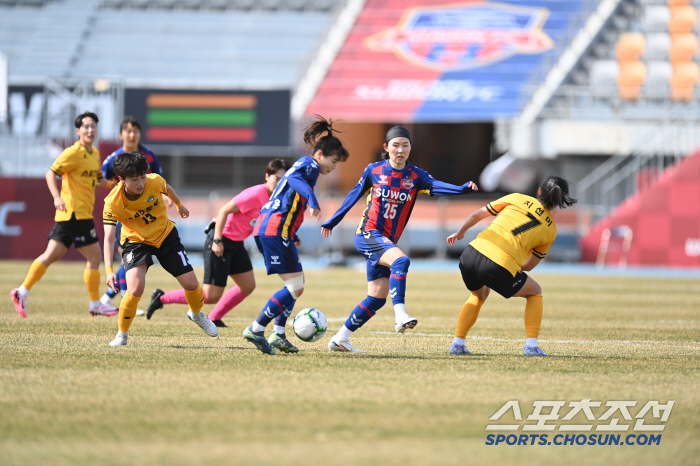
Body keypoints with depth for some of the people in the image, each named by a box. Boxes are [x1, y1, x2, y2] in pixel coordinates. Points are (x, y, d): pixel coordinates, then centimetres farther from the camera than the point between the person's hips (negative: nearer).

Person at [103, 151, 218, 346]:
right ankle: (122, 335, -3)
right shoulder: (113, 203, -30)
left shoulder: (154, 181, -23)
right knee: (135, 289, -26)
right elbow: (108, 238, -32)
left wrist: (180, 206, 24)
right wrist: (109, 270, -44)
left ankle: (197, 314, 37)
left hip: (166, 236, 3)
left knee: (191, 284, 1)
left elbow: (167, 189, 3)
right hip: (136, 241, -3)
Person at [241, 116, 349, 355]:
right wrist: (312, 200, -41)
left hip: (266, 229, 10)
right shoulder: (309, 165, -4)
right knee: (295, 286, -10)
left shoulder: (304, 166, 25)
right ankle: (256, 330, -9)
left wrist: (292, 236, 28)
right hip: (276, 230, -10)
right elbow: (293, 178, -28)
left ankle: (278, 335, 14)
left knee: (296, 284, 16)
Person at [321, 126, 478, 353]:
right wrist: (332, 222, 19)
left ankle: (339, 339, 16)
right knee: (400, 260, -32)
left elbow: (437, 186, -18)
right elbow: (354, 195, 11)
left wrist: (464, 188, -37)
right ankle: (401, 316, -42)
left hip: (386, 242, 5)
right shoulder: (374, 170, -2)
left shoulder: (415, 176, 1)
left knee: (377, 299, 4)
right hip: (367, 234, -5)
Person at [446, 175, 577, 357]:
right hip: (499, 269, -3)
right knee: (535, 293, 25)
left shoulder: (517, 199, 14)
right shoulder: (551, 230, 12)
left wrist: (460, 232, 32)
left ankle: (457, 343, 26)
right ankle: (531, 345, 12)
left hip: (472, 253, 3)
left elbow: (477, 215, 16)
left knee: (478, 295, 35)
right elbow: (529, 266, 17)